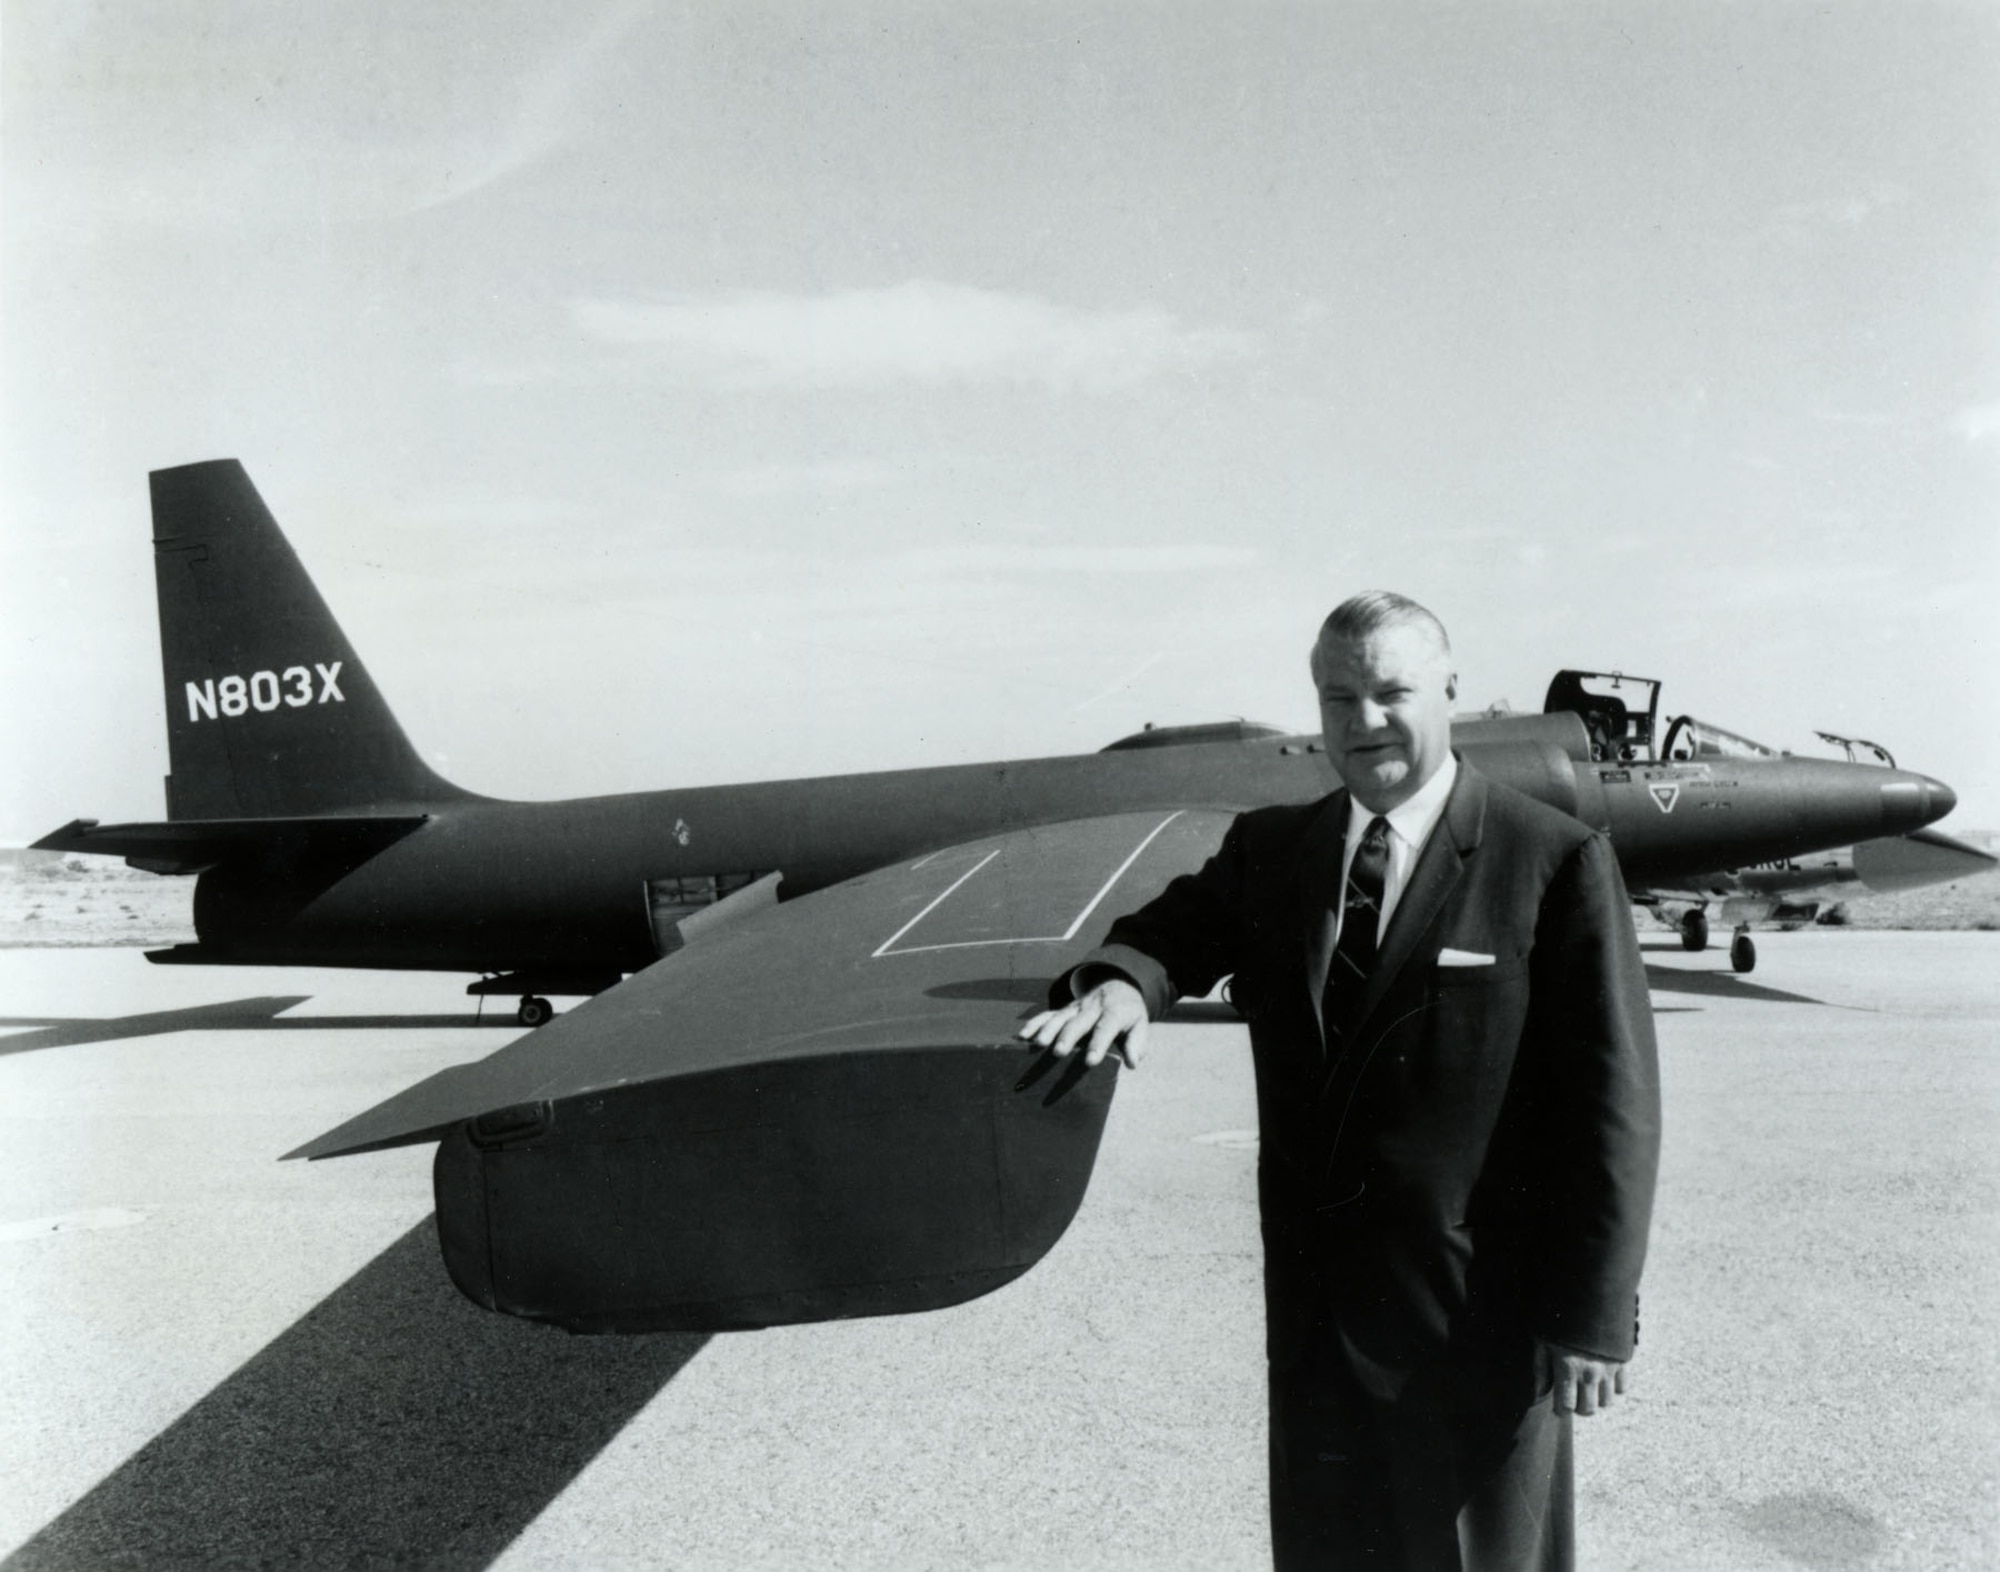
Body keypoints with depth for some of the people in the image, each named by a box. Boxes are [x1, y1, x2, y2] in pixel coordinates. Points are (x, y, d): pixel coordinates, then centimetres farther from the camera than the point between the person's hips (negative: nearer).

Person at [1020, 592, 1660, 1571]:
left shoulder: (1555, 862, -11)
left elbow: (1609, 1098, -12)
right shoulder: (1269, 848, 5)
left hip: (1478, 1312, -4)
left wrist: (1594, 1312, -12)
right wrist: (1123, 978, -26)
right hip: (1314, 1302, 5)